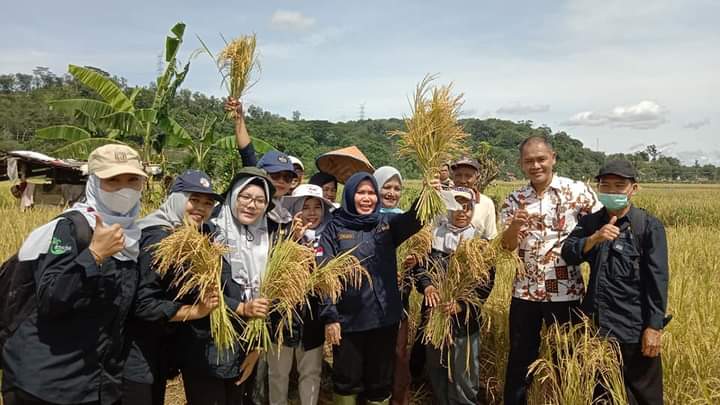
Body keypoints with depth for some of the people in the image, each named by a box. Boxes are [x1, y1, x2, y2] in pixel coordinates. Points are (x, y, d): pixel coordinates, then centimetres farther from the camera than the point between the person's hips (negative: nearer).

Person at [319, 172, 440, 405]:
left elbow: (413, 219, -16)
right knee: (347, 381, 14)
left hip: (384, 317, 2)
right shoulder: (335, 229, -3)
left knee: (380, 381, 17)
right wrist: (329, 317, -12)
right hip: (348, 320, -2)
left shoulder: (387, 223, 4)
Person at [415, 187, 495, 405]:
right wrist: (427, 285, -22)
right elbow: (418, 265, 0)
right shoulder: (433, 235, 3)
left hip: (465, 319, -2)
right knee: (436, 373, 17)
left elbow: (486, 283, -7)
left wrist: (461, 305, -20)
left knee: (463, 378, 5)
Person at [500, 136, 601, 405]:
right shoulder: (515, 199, 2)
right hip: (525, 291, 2)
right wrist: (514, 226, -26)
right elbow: (507, 247, -5)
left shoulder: (577, 191, -5)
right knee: (520, 357, 12)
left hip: (566, 291, -2)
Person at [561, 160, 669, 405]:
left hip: (634, 328, -4)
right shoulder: (590, 223, 4)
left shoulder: (649, 226, -8)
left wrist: (654, 327, -14)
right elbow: (568, 256, -9)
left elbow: (658, 279, -11)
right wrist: (594, 239, -26)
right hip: (596, 324, 4)